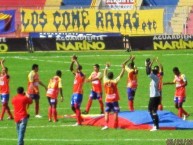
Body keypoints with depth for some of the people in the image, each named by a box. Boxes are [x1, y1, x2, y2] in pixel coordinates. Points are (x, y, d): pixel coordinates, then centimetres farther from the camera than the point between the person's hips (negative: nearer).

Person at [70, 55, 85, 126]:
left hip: (78, 93, -9)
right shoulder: (76, 74, 14)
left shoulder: (82, 75, -11)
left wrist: (75, 61, -13)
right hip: (74, 93, 9)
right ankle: (80, 119, 24)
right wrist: (72, 61, 8)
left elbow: (78, 67, -24)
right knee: (73, 107, 12)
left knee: (77, 107, -9)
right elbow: (71, 68, 20)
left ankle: (79, 122, -5)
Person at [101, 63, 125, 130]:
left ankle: (106, 125, -7)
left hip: (107, 100, 3)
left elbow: (105, 74, 16)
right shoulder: (114, 81, -12)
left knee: (107, 112, 4)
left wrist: (106, 67, 30)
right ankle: (115, 125, 3)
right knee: (115, 112, 3)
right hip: (114, 99, -3)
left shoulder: (105, 81, -2)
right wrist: (123, 68, 2)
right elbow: (121, 75, -6)